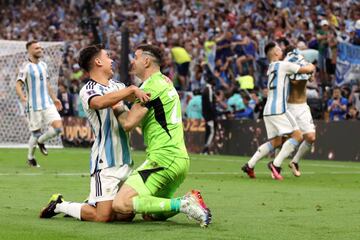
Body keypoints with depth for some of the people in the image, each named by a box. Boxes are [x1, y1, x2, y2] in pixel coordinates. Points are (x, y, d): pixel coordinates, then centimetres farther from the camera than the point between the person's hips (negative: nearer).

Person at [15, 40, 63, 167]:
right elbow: (18, 85, -15)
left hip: (47, 103, 5)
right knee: (36, 133, 0)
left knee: (58, 127, -11)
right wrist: (22, 97, -34)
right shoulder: (25, 67, -8)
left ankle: (40, 141, 17)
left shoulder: (43, 65, 12)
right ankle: (30, 158, 24)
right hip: (33, 106, -5)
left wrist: (54, 98, 25)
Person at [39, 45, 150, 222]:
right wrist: (132, 89, -32)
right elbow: (100, 102, -33)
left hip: (125, 161, 8)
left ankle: (90, 204, 26)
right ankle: (60, 206, 10)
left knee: (127, 214, 4)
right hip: (105, 163, -8)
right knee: (103, 217, -12)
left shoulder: (115, 86, 14)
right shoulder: (88, 90, -11)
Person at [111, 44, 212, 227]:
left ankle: (182, 204, -20)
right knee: (149, 214, 18)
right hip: (180, 159, 10)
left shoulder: (151, 85, -11)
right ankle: (188, 203, 0)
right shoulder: (165, 81, 20)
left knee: (120, 204, -17)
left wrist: (117, 110, 5)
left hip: (163, 158, -10)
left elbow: (128, 123, -14)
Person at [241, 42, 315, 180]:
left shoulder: (270, 69, 21)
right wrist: (311, 66, 19)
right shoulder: (283, 65, -4)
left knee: (276, 142, 14)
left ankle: (249, 165, 9)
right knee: (297, 136, -7)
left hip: (268, 110, 9)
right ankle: (276, 164, -15)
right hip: (278, 109, -9)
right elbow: (307, 70, -3)